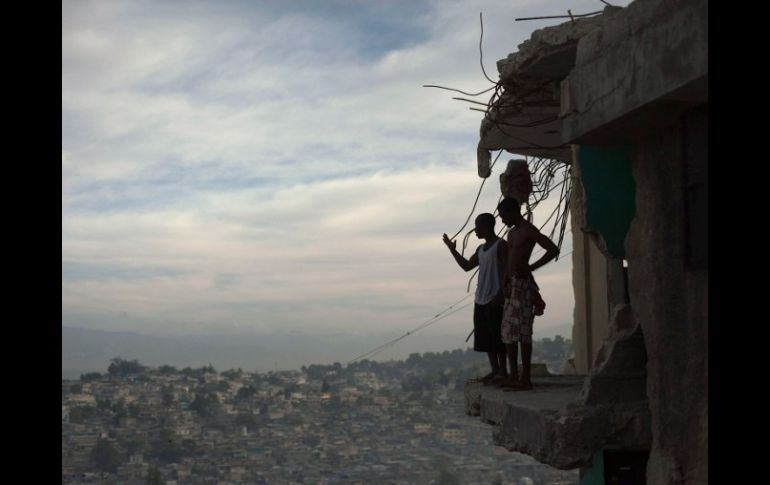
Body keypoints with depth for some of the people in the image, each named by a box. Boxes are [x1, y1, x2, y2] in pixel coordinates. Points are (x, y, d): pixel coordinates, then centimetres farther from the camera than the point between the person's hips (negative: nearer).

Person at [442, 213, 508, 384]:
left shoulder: (501, 245, -7)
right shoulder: (481, 249, 17)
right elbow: (467, 266, 21)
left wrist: (501, 294, -20)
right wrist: (453, 250, 14)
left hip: (495, 300, -8)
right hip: (481, 300, 8)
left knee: (498, 337, -5)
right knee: (485, 338, 9)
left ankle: (503, 371, 0)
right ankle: (495, 370, 15)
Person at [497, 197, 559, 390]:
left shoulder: (529, 231, -9)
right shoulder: (512, 233, 20)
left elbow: (553, 250, -18)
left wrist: (531, 267, -14)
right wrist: (505, 282, 5)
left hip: (523, 284, -10)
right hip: (512, 285, 10)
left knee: (522, 332, -10)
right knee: (507, 331, 11)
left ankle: (526, 378, -7)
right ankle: (514, 376, 17)